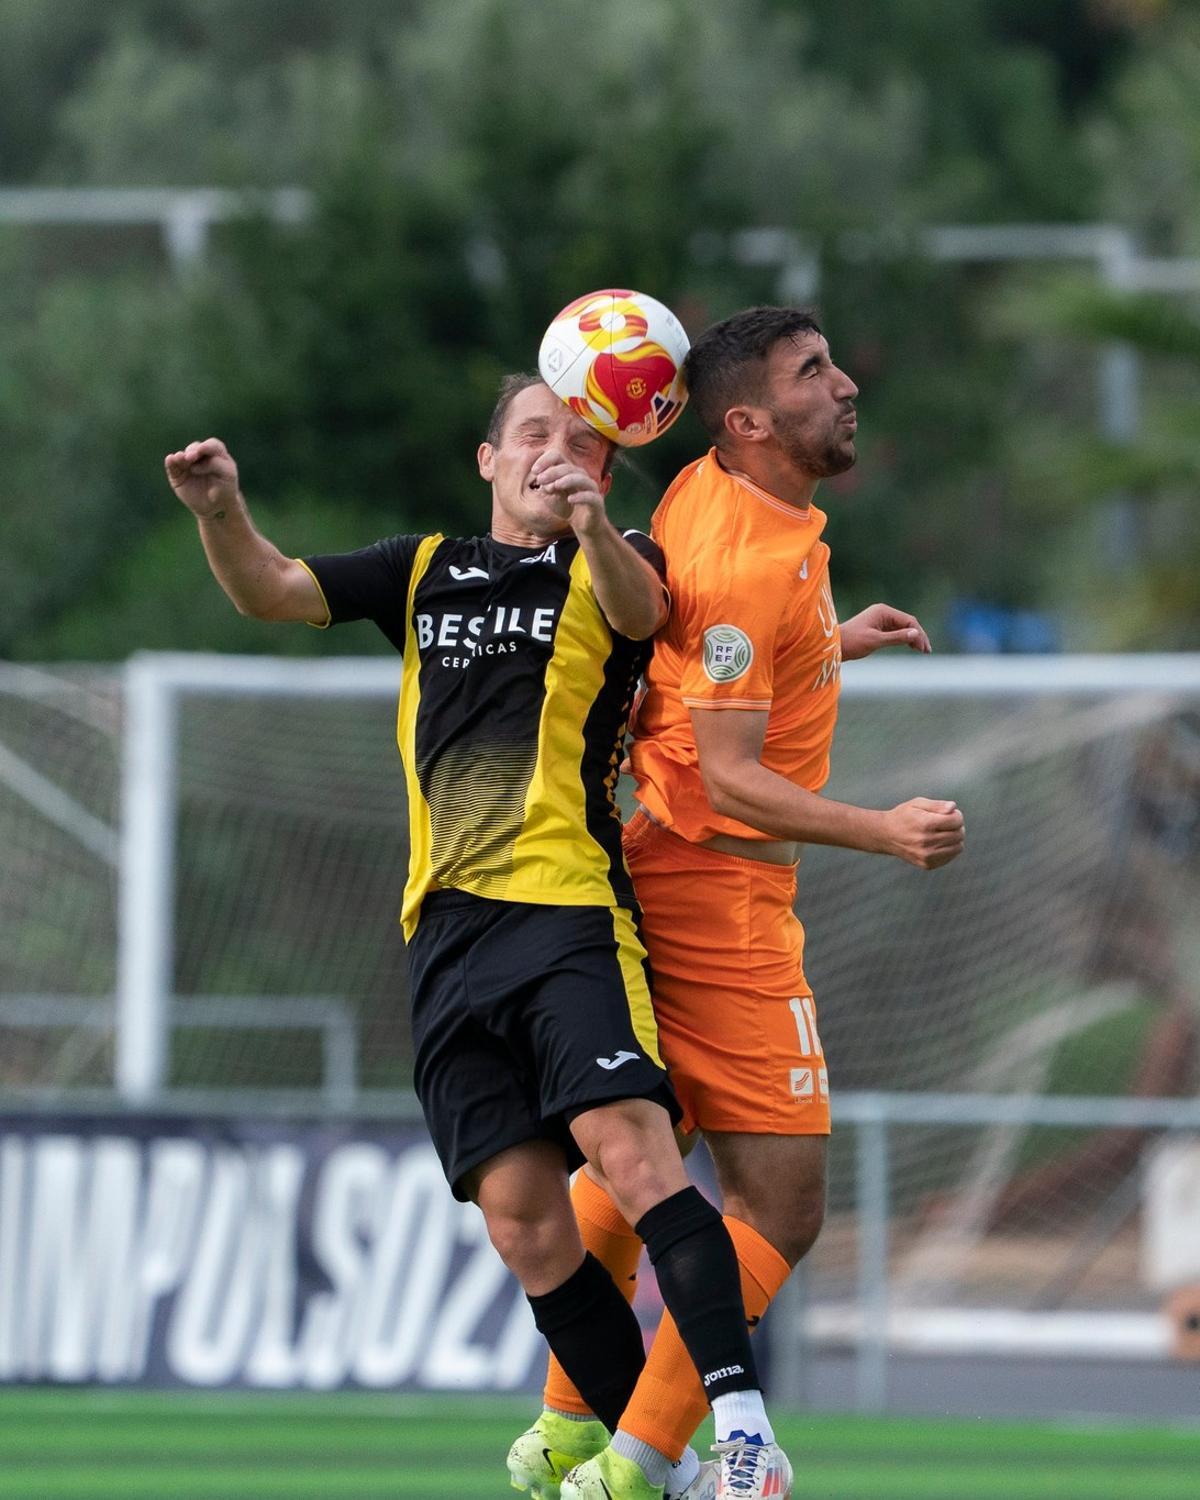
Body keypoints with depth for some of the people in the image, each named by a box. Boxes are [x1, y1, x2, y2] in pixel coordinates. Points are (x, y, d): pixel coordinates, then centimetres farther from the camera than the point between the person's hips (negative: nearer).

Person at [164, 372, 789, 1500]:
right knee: (521, 1215, -3)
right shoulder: (427, 573, 22)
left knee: (631, 1152, -24)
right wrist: (221, 511, -8)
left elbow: (641, 608, -15)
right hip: (446, 932, 4)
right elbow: (269, 592, 15)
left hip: (568, 906, -4)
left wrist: (594, 528, -38)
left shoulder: (605, 571, 9)